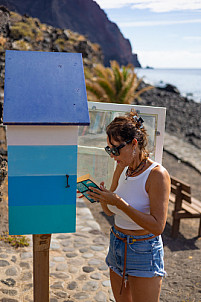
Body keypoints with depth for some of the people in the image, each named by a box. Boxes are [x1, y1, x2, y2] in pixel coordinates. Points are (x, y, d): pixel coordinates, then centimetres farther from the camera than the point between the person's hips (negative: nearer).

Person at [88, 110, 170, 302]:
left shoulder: (157, 174, -20)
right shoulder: (122, 167, 1)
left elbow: (157, 226, -24)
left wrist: (120, 202, -29)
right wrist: (102, 197, -11)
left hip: (143, 251, -6)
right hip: (117, 246, 7)